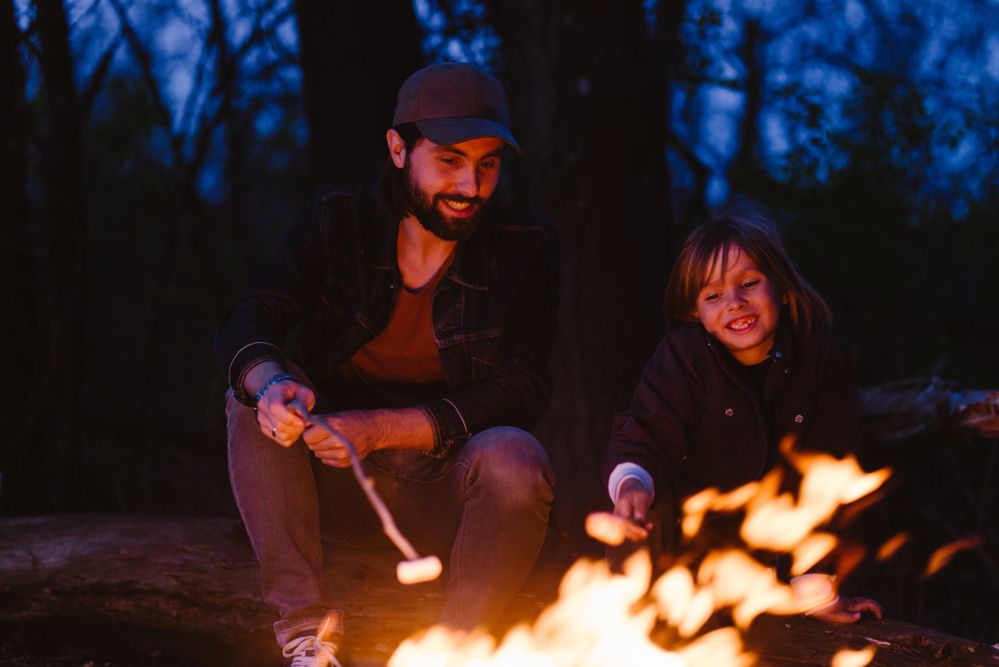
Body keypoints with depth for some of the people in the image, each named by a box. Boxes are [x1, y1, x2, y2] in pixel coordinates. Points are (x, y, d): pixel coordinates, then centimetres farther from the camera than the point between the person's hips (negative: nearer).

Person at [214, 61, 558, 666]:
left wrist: (382, 429, -28)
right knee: (254, 396, -24)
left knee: (516, 460, -33)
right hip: (339, 478, 2)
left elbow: (523, 389, -14)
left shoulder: (525, 247, -7)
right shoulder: (339, 222, -3)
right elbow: (247, 326, -13)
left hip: (446, 487, -2)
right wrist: (272, 384, -40)